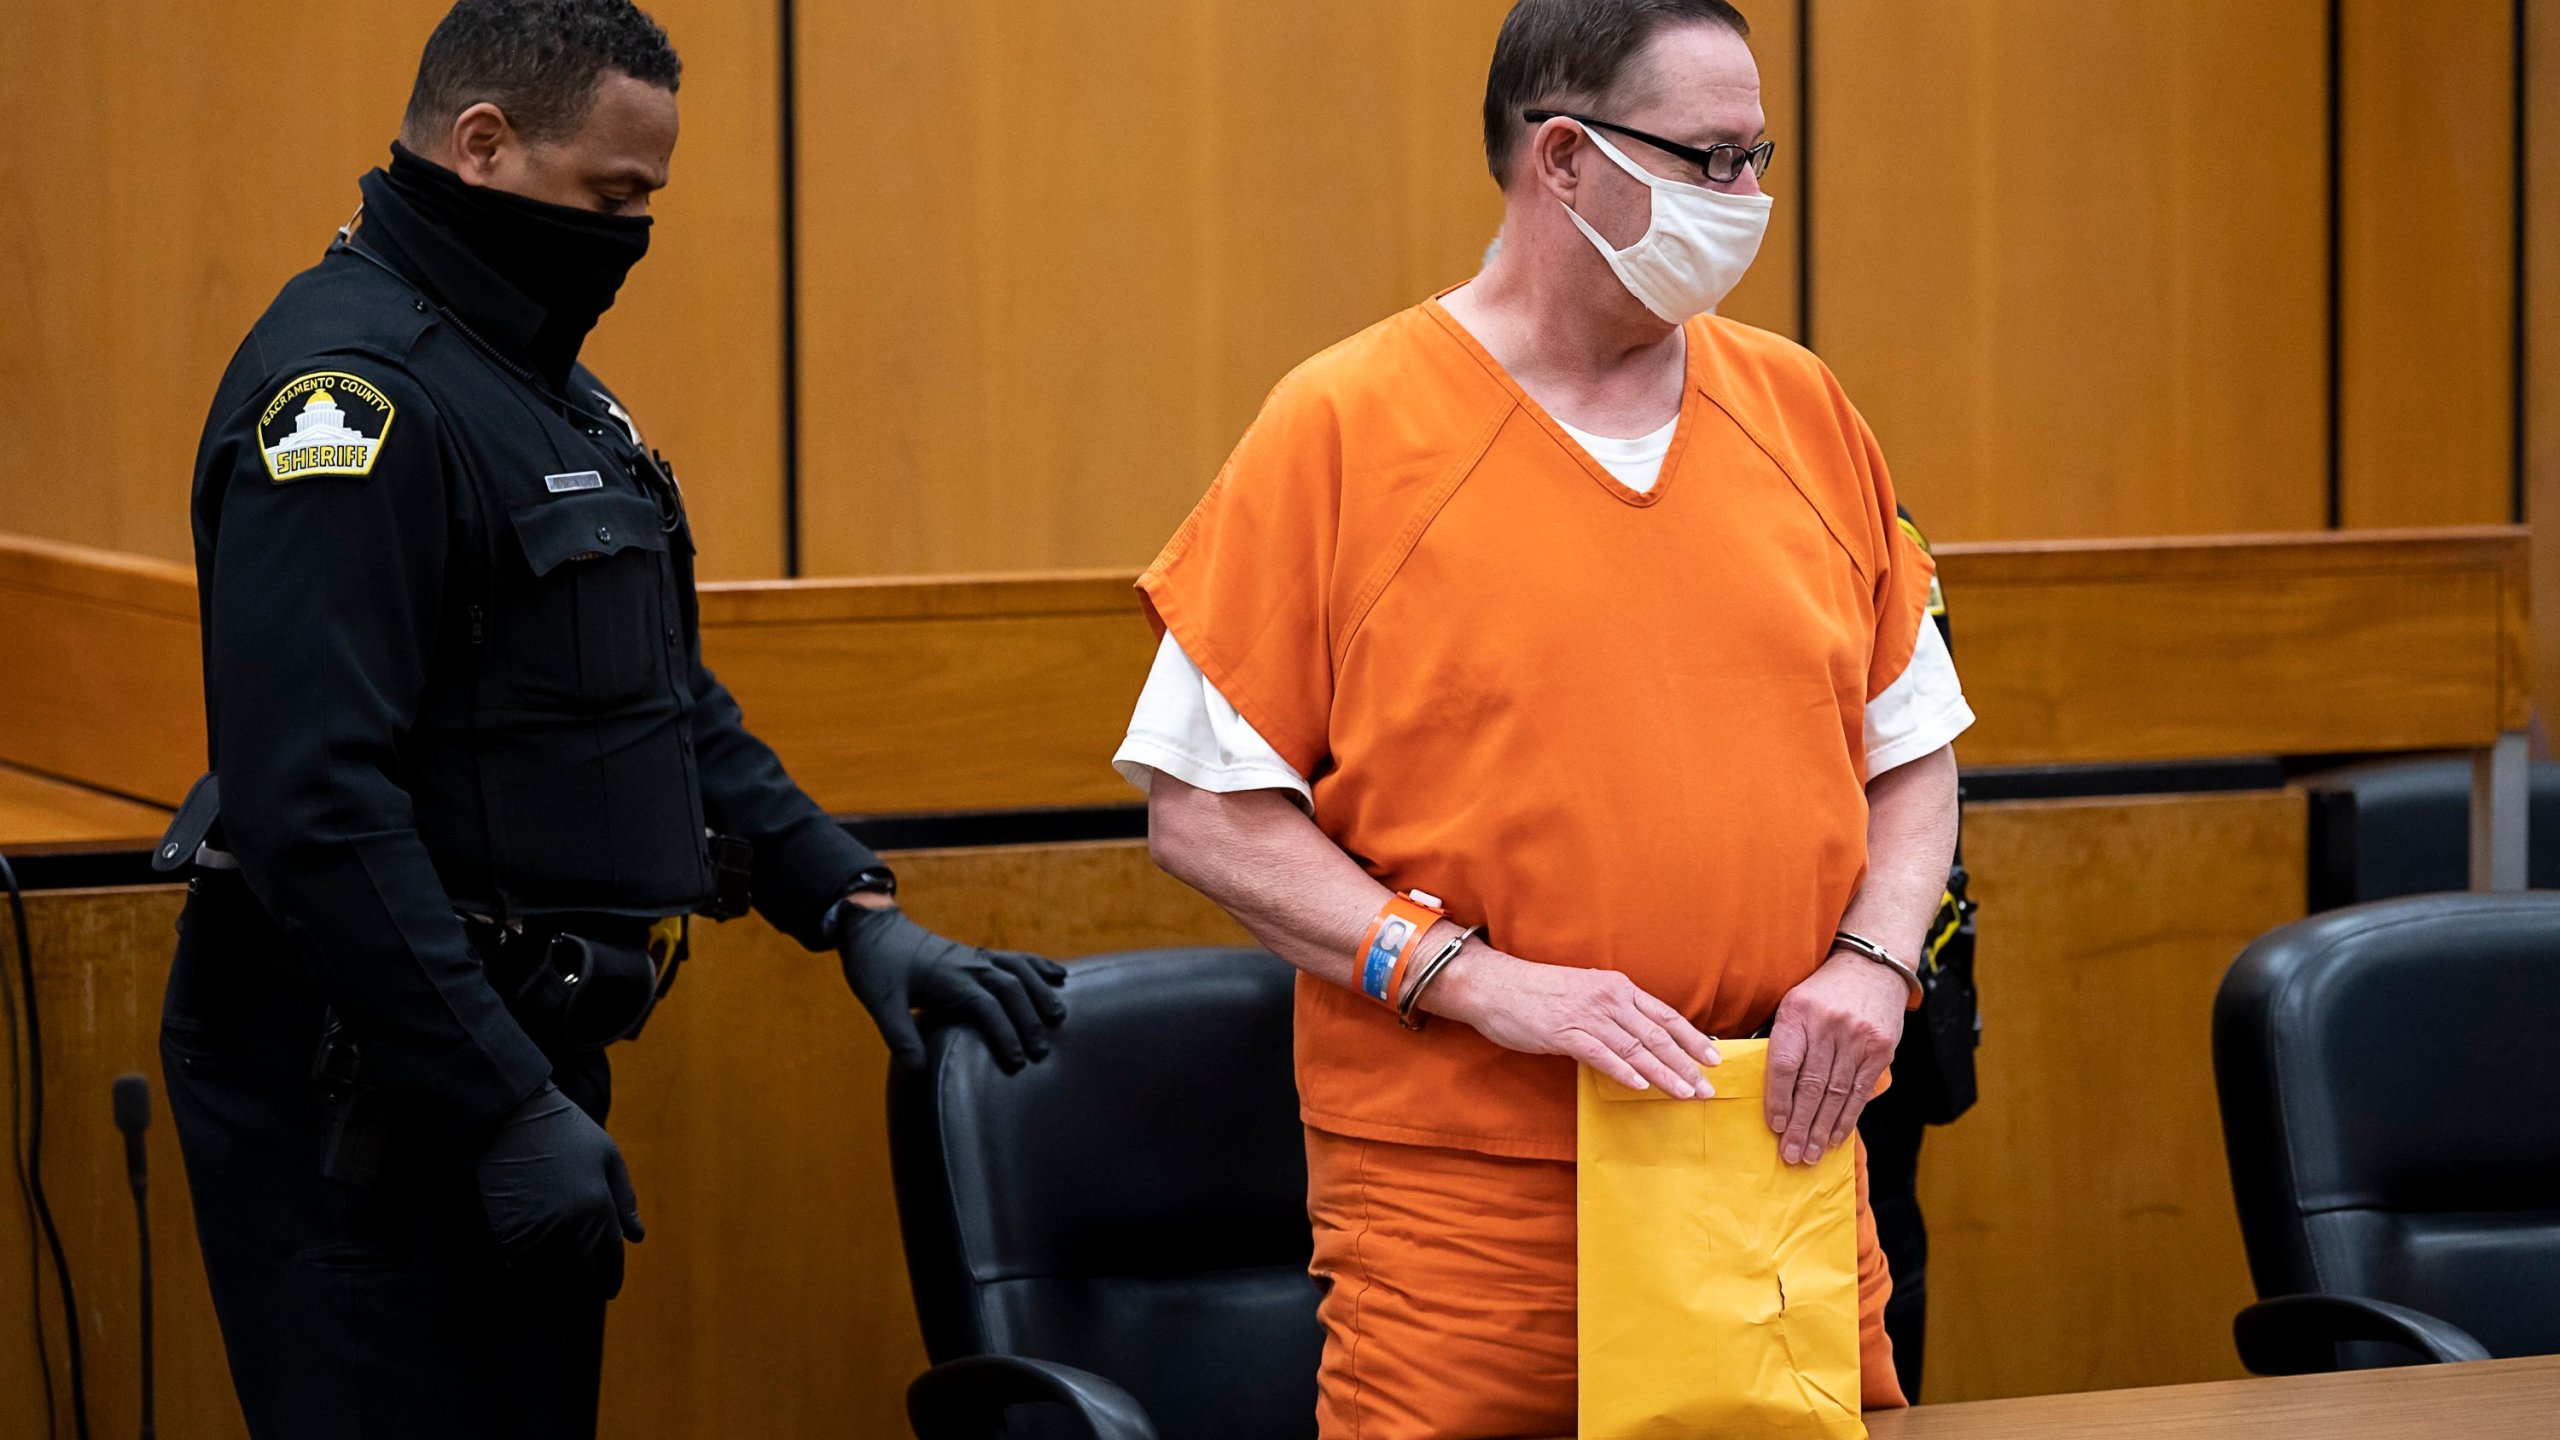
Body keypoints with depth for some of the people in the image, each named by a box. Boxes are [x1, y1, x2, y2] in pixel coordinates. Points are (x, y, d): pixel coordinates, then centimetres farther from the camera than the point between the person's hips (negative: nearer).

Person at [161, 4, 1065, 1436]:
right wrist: (505, 1109, -25)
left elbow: (669, 704, 22)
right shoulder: (350, 390, -17)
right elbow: (314, 806, -25)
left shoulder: (546, 386, 16)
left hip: (516, 1051, 10)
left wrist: (857, 910, 10)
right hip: (371, 1089, -10)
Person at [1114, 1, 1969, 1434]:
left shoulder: (1801, 410, 10)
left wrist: (1871, 962, -3)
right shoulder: (1339, 428, -4)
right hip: (1460, 1203, -4)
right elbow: (1205, 809, -6)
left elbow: (1912, 755, 16)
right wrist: (1480, 979, -15)